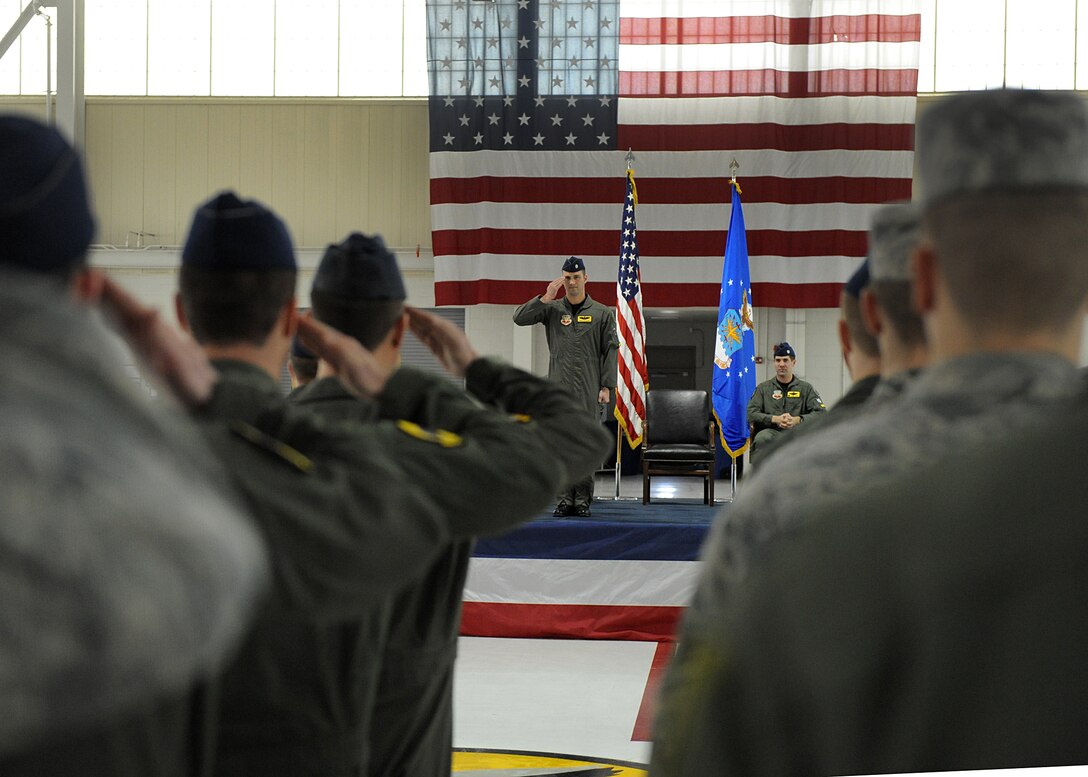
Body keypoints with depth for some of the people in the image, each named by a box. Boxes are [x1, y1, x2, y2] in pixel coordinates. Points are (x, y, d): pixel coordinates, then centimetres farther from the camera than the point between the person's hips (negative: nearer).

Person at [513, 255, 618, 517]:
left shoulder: (602, 313, 8)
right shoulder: (552, 309, 11)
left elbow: (610, 352, 5)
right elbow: (519, 318, 0)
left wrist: (606, 387, -3)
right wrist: (545, 298, -8)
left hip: (589, 391, -1)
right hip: (559, 388, 1)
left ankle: (583, 500, 2)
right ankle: (564, 499, 2)